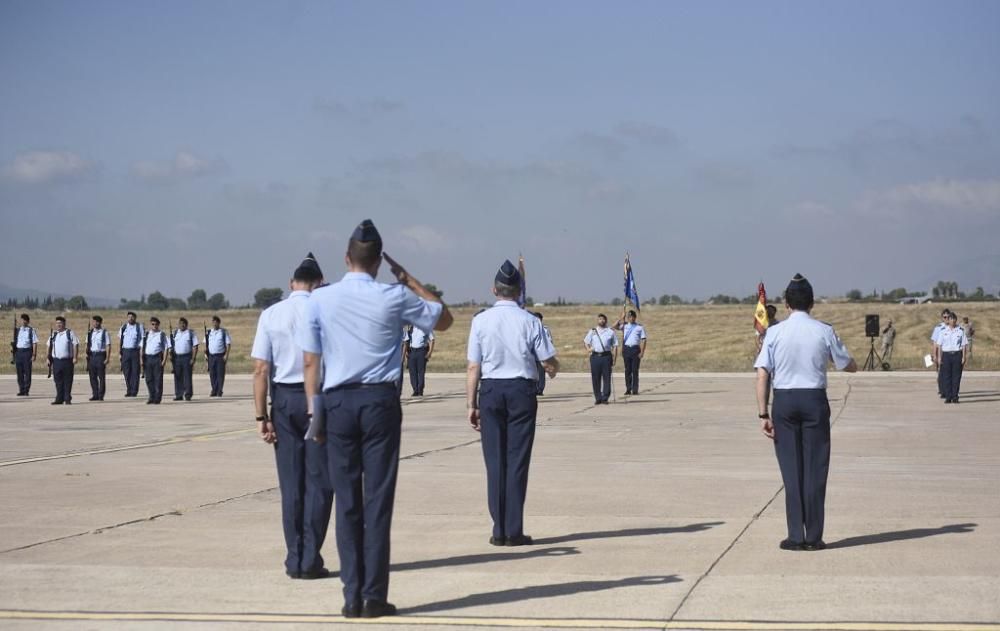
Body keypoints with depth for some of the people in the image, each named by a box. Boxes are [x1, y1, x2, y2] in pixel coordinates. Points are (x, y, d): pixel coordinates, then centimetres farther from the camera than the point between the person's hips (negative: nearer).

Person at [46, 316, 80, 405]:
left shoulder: (70, 333, 2)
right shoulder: (53, 335, 14)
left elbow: (75, 345, -2)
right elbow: (49, 347, 17)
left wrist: (75, 357, -10)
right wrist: (48, 358, 8)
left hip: (67, 360, -3)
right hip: (56, 360, 4)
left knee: (68, 381, -1)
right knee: (58, 381, 4)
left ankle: (67, 399, 5)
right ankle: (59, 399, 8)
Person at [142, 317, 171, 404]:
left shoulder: (162, 335, 2)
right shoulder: (146, 335, 12)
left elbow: (166, 348, -1)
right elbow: (142, 347, 14)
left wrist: (164, 360, -9)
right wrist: (142, 359, 5)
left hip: (157, 358, -3)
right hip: (147, 358, 3)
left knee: (158, 379, -3)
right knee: (149, 379, 4)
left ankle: (157, 399, 2)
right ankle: (151, 398, 13)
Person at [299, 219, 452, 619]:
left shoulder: (319, 299, 0)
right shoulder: (395, 297, -3)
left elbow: (310, 361, -1)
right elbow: (444, 319, 13)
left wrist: (313, 406, 6)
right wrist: (409, 280, 14)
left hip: (337, 402, 1)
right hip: (380, 401, -1)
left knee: (346, 499, 6)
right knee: (378, 498, 2)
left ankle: (352, 597, 7)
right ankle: (374, 597, 3)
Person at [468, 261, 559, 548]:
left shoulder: (481, 321, -3)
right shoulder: (530, 322, -5)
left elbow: (473, 367, -3)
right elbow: (549, 363, -2)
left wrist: (472, 404, 4)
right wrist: (552, 370, 21)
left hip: (490, 390, 1)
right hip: (522, 390, -1)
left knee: (495, 460, 7)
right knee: (517, 460, 3)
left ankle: (499, 530, 9)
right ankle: (514, 531, 3)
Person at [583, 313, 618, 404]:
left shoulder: (610, 332, 9)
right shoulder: (592, 331, 14)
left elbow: (615, 346, 8)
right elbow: (585, 341, 20)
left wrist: (614, 359, 0)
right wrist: (588, 348, -1)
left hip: (606, 356, -1)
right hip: (595, 356, 1)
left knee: (606, 378, -3)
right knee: (595, 378, 1)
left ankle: (605, 398, 1)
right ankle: (598, 398, 7)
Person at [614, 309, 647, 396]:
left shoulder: (640, 327, 4)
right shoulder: (624, 325, 11)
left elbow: (643, 340, 1)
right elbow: (615, 326, 0)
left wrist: (642, 352, -8)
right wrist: (622, 319, 1)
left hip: (635, 349, -2)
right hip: (626, 349, 2)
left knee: (635, 370, -2)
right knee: (627, 370, 4)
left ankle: (635, 389, 1)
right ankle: (628, 389, 8)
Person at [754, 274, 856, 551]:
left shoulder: (775, 333, -2)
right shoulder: (824, 331, -2)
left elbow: (762, 375, -6)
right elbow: (850, 366, 8)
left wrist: (763, 414, -3)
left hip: (784, 401, 0)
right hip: (815, 399, 0)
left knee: (791, 468, 6)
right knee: (815, 467, 6)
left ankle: (796, 536, 5)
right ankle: (814, 536, 6)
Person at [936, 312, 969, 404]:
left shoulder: (961, 331, 3)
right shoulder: (943, 331, 6)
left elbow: (964, 345, 2)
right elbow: (939, 345, 7)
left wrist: (963, 357, -4)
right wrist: (939, 357, 1)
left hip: (957, 354, -1)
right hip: (946, 354, 1)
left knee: (956, 376, -1)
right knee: (946, 376, -1)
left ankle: (955, 397, 3)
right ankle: (948, 397, 3)